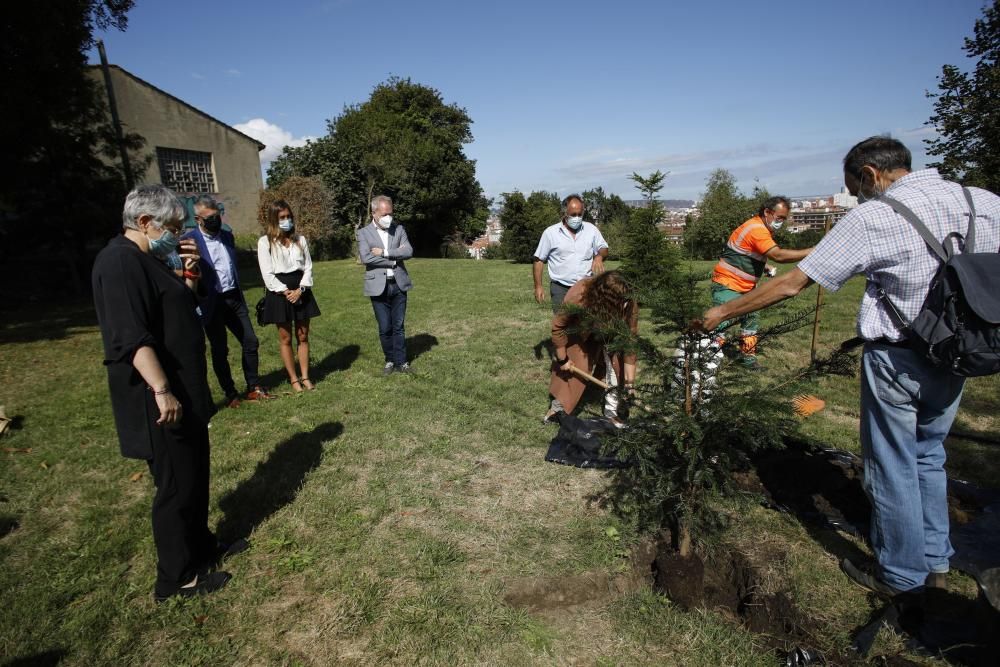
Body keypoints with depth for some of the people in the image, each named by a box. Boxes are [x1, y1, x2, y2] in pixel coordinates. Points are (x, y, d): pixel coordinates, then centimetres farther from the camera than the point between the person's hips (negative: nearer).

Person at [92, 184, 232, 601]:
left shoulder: (148, 260, 14)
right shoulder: (120, 261, -17)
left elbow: (178, 312, 20)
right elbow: (131, 337, -26)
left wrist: (189, 273, 7)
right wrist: (161, 390, -29)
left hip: (186, 393, 10)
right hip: (160, 401, -10)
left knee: (195, 477, 19)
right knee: (177, 486, 1)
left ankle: (200, 546, 36)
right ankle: (177, 577, 16)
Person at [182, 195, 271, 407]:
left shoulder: (227, 235, 9)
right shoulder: (189, 241, -11)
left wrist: (239, 294, 16)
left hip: (234, 298, 6)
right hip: (212, 303, -5)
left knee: (251, 342, 7)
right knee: (220, 351, 7)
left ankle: (253, 387, 20)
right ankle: (230, 394, 20)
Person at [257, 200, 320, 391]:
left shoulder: (300, 239, 6)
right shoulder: (265, 242, -3)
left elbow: (308, 267, 3)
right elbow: (267, 273, -7)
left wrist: (300, 290, -10)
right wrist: (286, 292, -14)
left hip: (300, 291, 3)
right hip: (279, 293, -3)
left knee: (303, 336, 8)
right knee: (285, 339, 5)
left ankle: (305, 377, 17)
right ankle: (294, 379, 15)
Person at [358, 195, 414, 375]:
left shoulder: (399, 229, 8)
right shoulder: (364, 233, 1)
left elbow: (408, 251, -6)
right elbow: (365, 258, -13)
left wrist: (384, 252, -13)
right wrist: (393, 259, -10)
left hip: (398, 284, 2)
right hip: (378, 286, -2)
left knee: (399, 326, 6)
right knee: (385, 328, 4)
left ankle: (401, 362, 14)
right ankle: (390, 361, 21)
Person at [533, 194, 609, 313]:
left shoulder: (591, 229, 6)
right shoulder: (550, 232, 0)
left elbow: (604, 249, 11)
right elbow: (538, 260, 3)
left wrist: (599, 256, -14)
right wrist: (538, 287, -3)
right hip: (560, 289, -2)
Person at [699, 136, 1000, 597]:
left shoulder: (872, 218, -15)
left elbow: (791, 284, -16)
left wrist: (723, 312, -9)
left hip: (896, 360, -6)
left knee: (893, 468, 10)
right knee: (928, 456, 23)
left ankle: (900, 577, 26)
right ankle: (935, 562, 36)